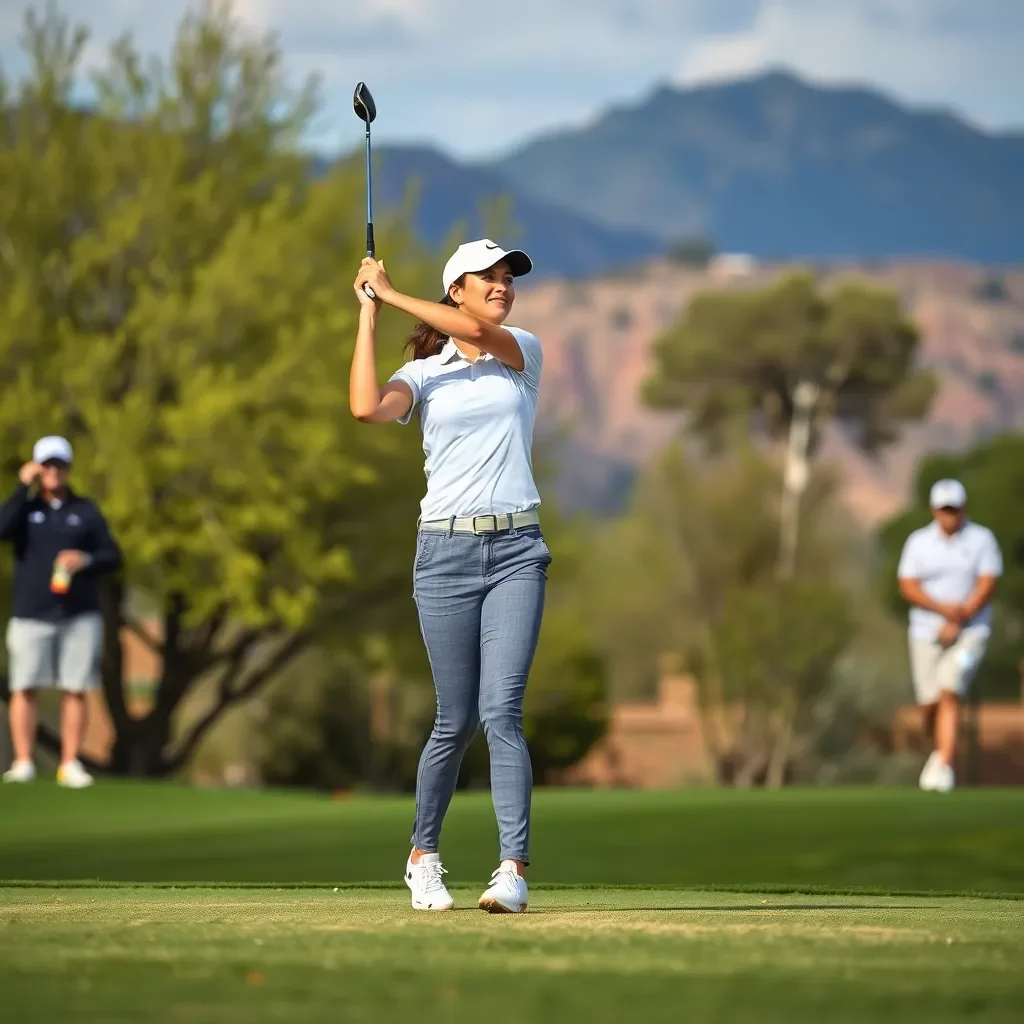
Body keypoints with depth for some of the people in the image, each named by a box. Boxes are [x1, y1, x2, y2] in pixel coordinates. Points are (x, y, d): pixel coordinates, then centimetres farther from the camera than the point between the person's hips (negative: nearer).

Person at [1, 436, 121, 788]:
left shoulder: (86, 511, 12)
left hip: (80, 616, 1)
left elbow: (113, 557, 9)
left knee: (75, 690, -2)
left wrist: (86, 560, -11)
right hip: (31, 615, -1)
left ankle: (70, 764, 2)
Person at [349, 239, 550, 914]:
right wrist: (368, 313, -6)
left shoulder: (524, 353, 9)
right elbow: (366, 408, -13)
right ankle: (424, 853, 23)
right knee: (457, 720, 2)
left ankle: (514, 870, -17)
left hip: (517, 551, 0)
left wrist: (392, 294, -7)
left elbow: (479, 333, -13)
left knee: (500, 711, -13)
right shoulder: (424, 375, 8)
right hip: (446, 550, 0)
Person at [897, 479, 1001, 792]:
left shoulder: (982, 539, 1)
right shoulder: (918, 541, 5)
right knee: (930, 704, 0)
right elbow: (908, 588, -3)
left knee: (949, 695, -18)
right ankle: (940, 751, 28)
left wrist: (958, 621, -14)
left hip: (970, 632, -2)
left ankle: (944, 767, -19)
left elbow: (987, 586, -6)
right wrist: (945, 608, -16)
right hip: (926, 634, 2)